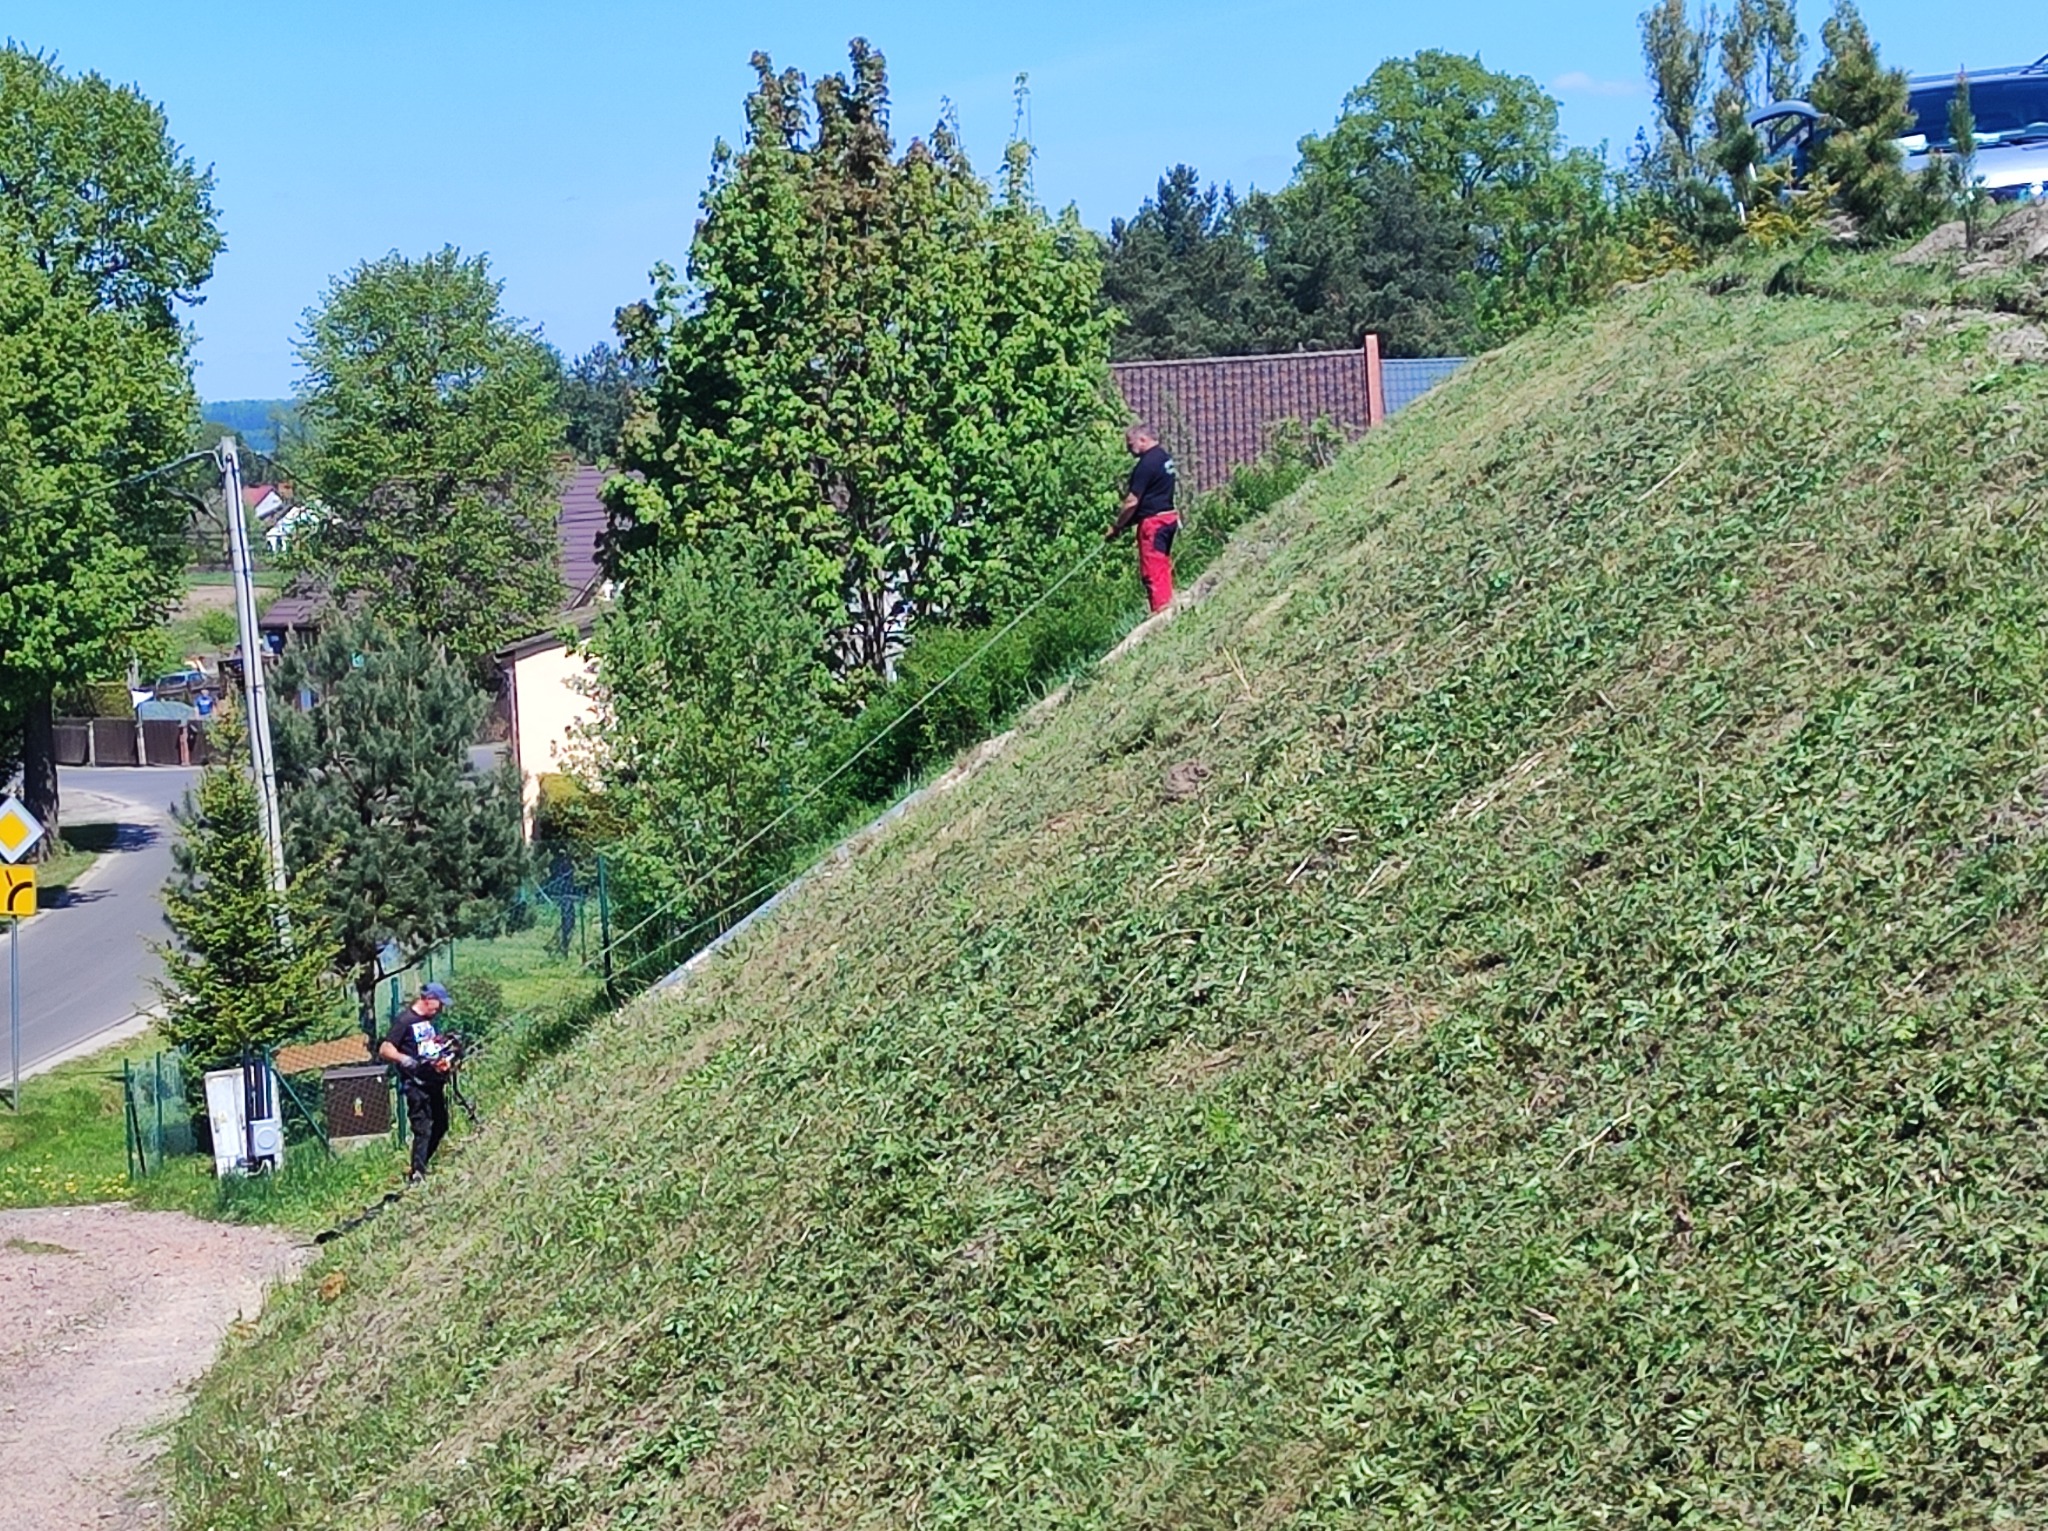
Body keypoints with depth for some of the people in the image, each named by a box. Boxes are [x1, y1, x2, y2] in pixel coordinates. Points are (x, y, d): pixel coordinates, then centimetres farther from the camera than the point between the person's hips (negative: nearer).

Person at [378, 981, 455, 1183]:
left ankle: (422, 1165, 26)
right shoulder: (404, 1020, -10)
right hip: (417, 1084, -9)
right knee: (423, 1129, -14)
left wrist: (444, 1059, 12)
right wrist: (404, 1060, -33)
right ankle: (418, 1175, -15)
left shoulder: (430, 1022, 15)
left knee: (440, 1126, 15)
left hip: (435, 1081, 9)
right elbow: (385, 1050, -17)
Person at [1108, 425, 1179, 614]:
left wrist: (1117, 527, -7)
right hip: (1168, 518, 10)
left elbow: (1132, 501, -17)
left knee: (1152, 572, -7)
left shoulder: (1147, 464, -17)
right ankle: (1169, 607, 18)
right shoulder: (1164, 457, 13)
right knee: (1163, 568, 15)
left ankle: (1161, 611, -9)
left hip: (1153, 520, -10)